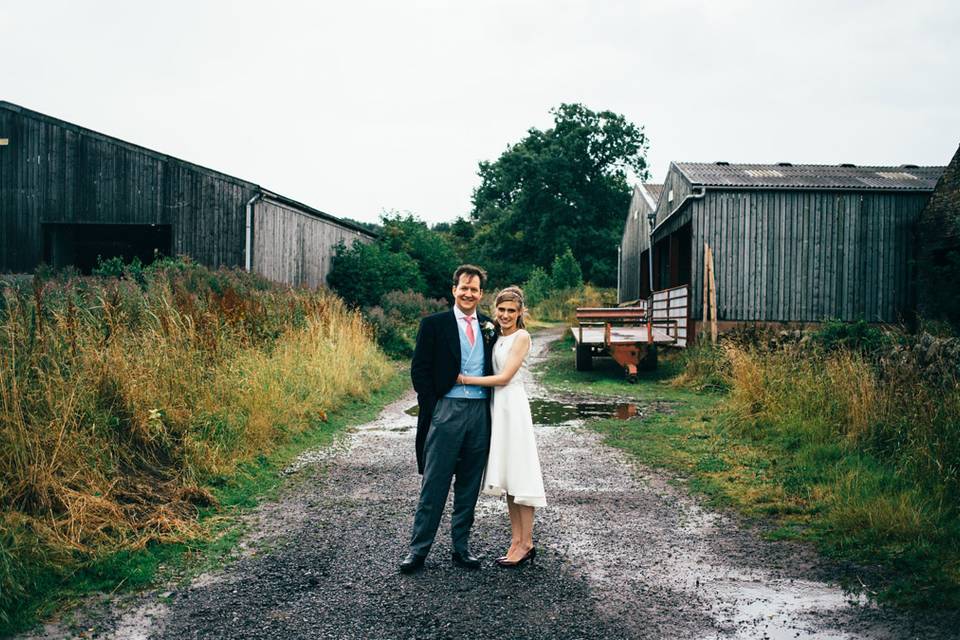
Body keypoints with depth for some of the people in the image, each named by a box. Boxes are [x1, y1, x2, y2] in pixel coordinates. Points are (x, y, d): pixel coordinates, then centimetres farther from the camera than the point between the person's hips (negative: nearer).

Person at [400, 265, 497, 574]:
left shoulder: (489, 328, 12)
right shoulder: (434, 324, 0)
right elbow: (419, 370, -2)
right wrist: (432, 410, -7)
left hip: (481, 412, 4)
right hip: (446, 410, -4)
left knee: (469, 486, 11)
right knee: (434, 483, -1)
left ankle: (461, 547, 21)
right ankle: (418, 549, 8)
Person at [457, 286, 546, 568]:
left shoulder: (522, 337, -7)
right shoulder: (496, 337, 16)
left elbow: (504, 377, -13)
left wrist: (464, 379, -12)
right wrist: (462, 377, 3)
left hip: (513, 404, -8)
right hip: (496, 404, 8)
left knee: (519, 474, -5)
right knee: (506, 476, 9)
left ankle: (527, 544, 2)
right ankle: (516, 539, 16)